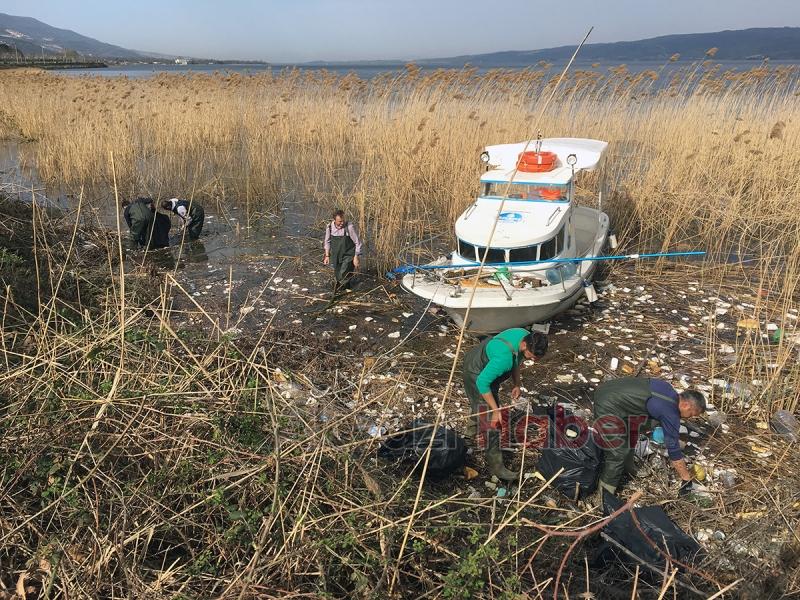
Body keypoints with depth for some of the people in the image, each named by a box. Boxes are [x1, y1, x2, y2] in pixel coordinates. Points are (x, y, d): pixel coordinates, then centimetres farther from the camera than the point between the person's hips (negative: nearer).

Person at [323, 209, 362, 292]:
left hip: (348, 255, -4)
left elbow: (357, 243, -14)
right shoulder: (330, 227, -10)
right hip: (336, 255, 4)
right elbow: (327, 242, 6)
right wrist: (327, 256, 6)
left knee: (344, 275, -14)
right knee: (337, 275, 15)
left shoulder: (350, 227, -23)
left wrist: (356, 257, -14)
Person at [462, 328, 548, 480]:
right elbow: (482, 382, -36)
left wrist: (517, 384, -1)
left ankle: (473, 430, 61)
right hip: (477, 374, -9)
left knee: (480, 402, 33)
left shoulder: (526, 335, -17)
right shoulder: (504, 357, -43)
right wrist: (496, 410, -30)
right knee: (491, 420, -6)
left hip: (485, 366, 9)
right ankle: (495, 465, 5)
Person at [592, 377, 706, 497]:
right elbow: (673, 449, -4)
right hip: (608, 408, -10)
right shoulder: (670, 414, -12)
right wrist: (687, 479, 9)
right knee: (618, 454, -1)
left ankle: (626, 469, 39)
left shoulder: (668, 389, 11)